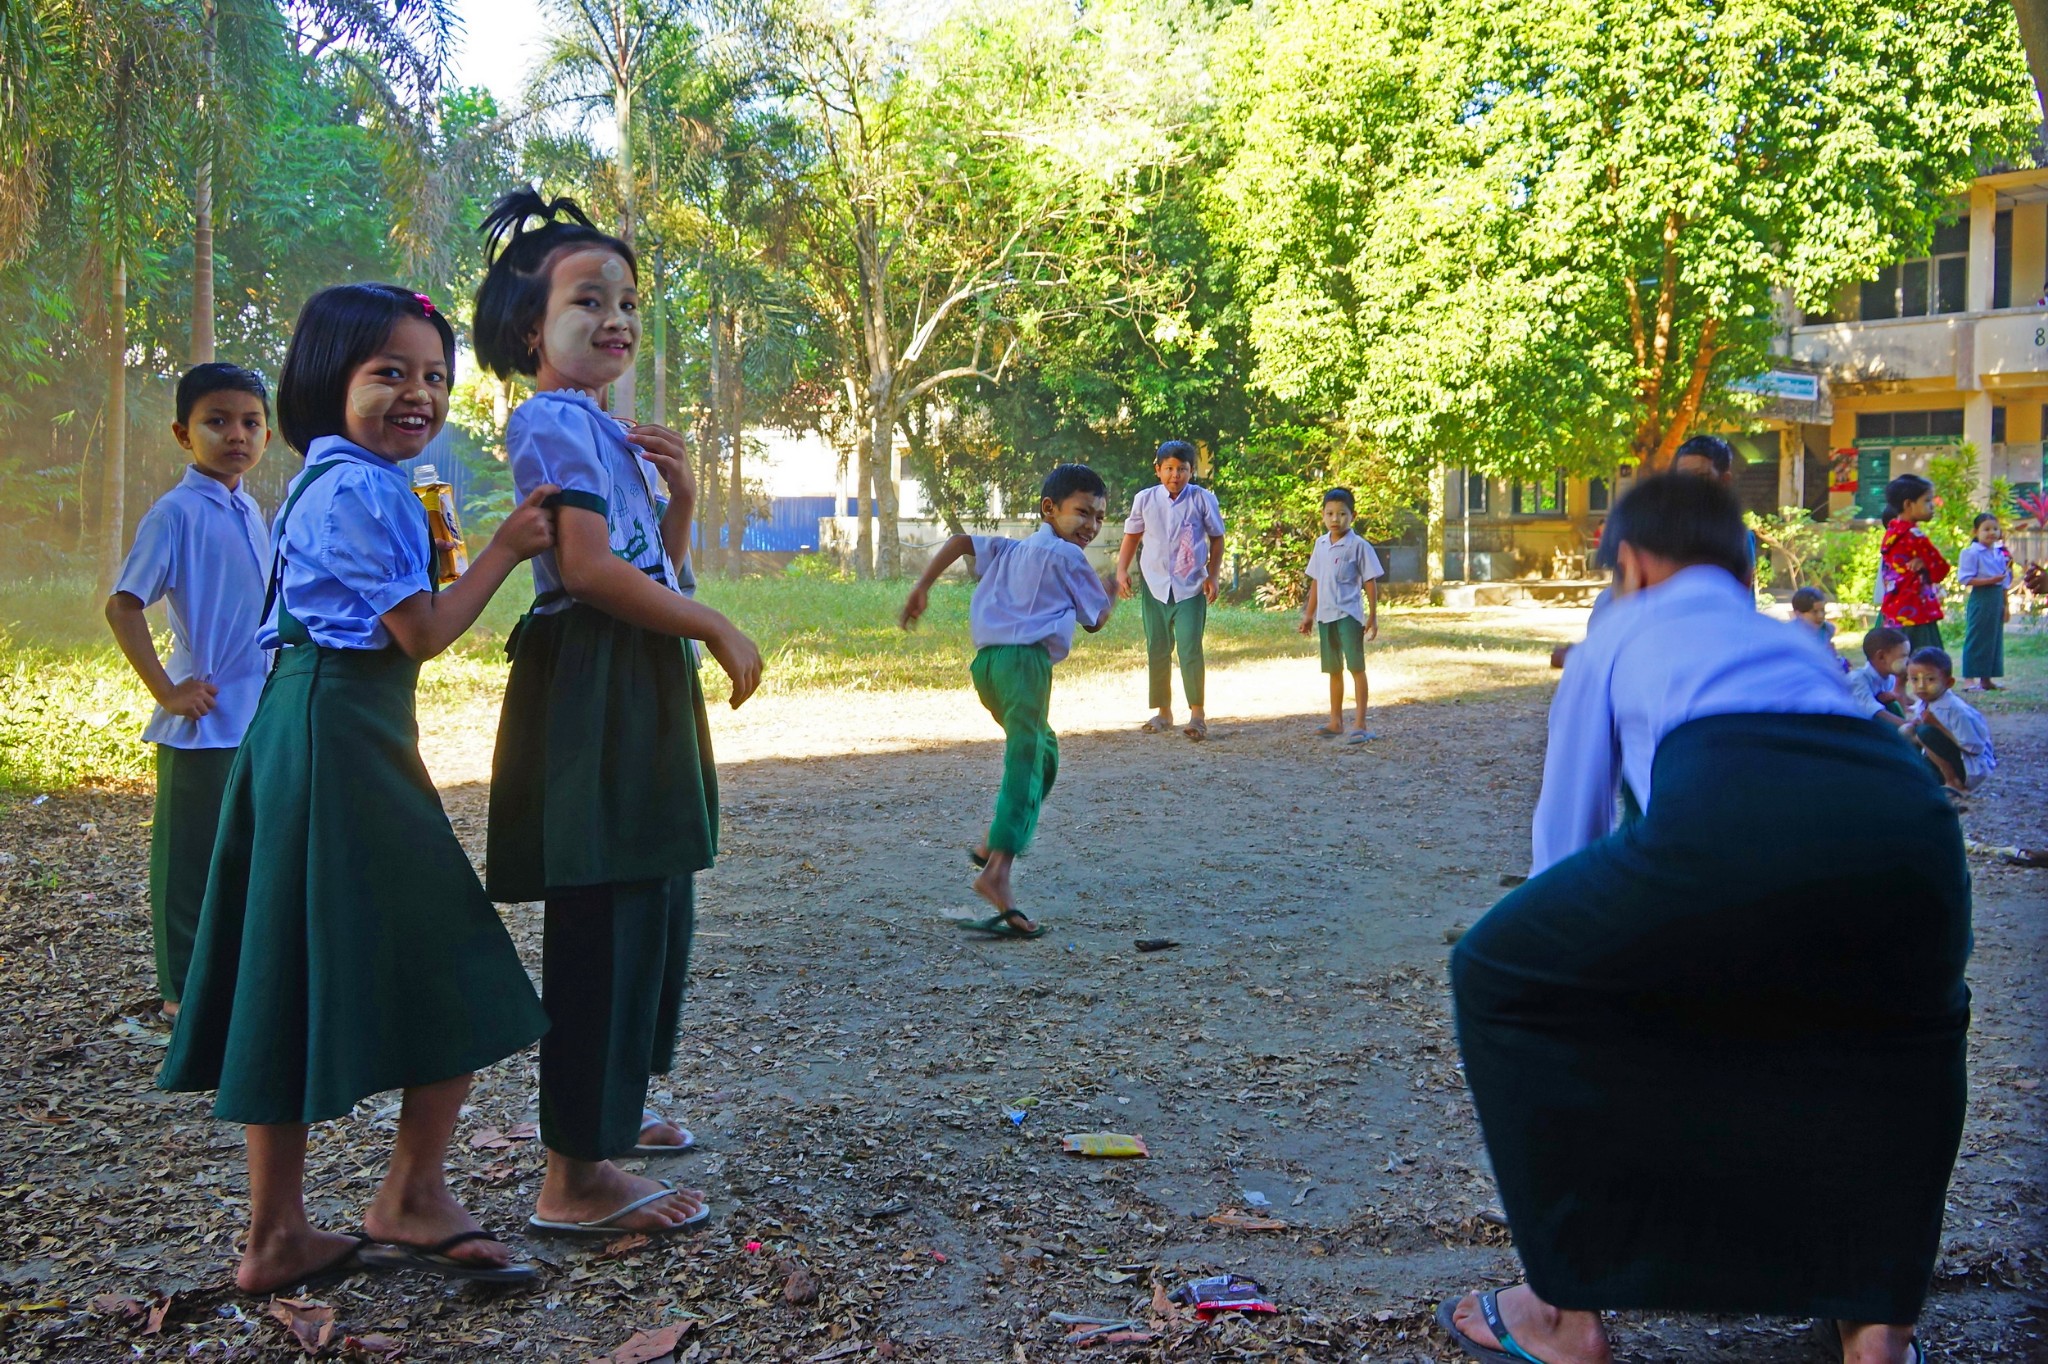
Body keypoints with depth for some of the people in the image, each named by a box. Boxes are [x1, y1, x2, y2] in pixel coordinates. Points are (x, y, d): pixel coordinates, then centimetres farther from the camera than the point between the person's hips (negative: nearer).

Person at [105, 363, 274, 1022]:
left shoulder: (251, 511, 11)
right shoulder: (177, 512, -12)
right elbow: (121, 605, -16)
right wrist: (167, 691, -17)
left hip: (262, 715, 7)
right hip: (206, 721, -7)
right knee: (193, 859, 3)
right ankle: (183, 990, 15)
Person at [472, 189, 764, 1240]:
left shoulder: (606, 429, 20)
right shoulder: (554, 421, -10)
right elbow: (590, 570, -22)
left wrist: (677, 498, 7)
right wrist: (721, 633, -16)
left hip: (643, 691, 11)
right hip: (592, 690, -11)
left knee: (656, 908, 18)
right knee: (606, 922, -9)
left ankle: (603, 1111, 34)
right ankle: (575, 1176, -3)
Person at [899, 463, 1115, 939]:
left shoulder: (1012, 550, 27)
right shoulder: (1068, 556, 7)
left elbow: (960, 542, 17)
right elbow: (1095, 620, 12)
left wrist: (921, 588, 15)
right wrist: (1110, 594, 32)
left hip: (987, 661, 8)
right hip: (1026, 659, -8)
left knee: (1043, 751, 25)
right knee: (1025, 762, -16)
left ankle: (993, 844, 25)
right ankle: (997, 871, -31)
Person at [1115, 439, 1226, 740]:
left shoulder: (1203, 499, -4)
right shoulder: (1145, 500, 1)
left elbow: (1217, 538, 5)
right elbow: (1131, 536, 12)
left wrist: (1212, 575, -2)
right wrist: (1122, 570, 2)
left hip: (1190, 587, -3)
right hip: (1154, 585, 3)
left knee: (1190, 649, -10)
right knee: (1157, 650, 8)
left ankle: (1197, 713, 0)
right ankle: (1163, 712, 20)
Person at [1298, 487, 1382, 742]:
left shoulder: (1358, 546, -8)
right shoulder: (1320, 544, 10)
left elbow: (1370, 582, -7)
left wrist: (1373, 616, -10)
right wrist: (1309, 614, 17)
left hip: (1349, 614, -6)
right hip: (1326, 615, 6)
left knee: (1356, 666, -5)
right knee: (1333, 669, 14)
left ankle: (1360, 724, -4)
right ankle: (1336, 722, 24)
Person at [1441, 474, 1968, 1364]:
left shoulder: (1622, 633, 32)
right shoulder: (1795, 638, 42)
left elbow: (1565, 828, 34)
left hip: (1726, 822, -4)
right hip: (1908, 816, 5)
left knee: (1499, 979, 20)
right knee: (1910, 1026, 39)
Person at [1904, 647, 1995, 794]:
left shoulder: (1956, 710, -25)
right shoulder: (1922, 704, -1)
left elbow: (1975, 748, -26)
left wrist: (1938, 725, -25)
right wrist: (1911, 728, -16)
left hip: (1972, 770, -9)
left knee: (1926, 732, -26)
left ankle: (1955, 783, -14)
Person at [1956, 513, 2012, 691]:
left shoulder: (2000, 554, 13)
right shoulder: (1971, 553, -9)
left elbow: (2005, 583, 18)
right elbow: (1966, 579, -16)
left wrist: (2005, 605, 17)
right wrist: (1991, 580, -21)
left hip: (1997, 600, 8)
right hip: (1980, 600, -8)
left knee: (1994, 638, 9)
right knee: (1977, 640, -5)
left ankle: (1986, 679, 15)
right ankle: (1975, 680, -2)